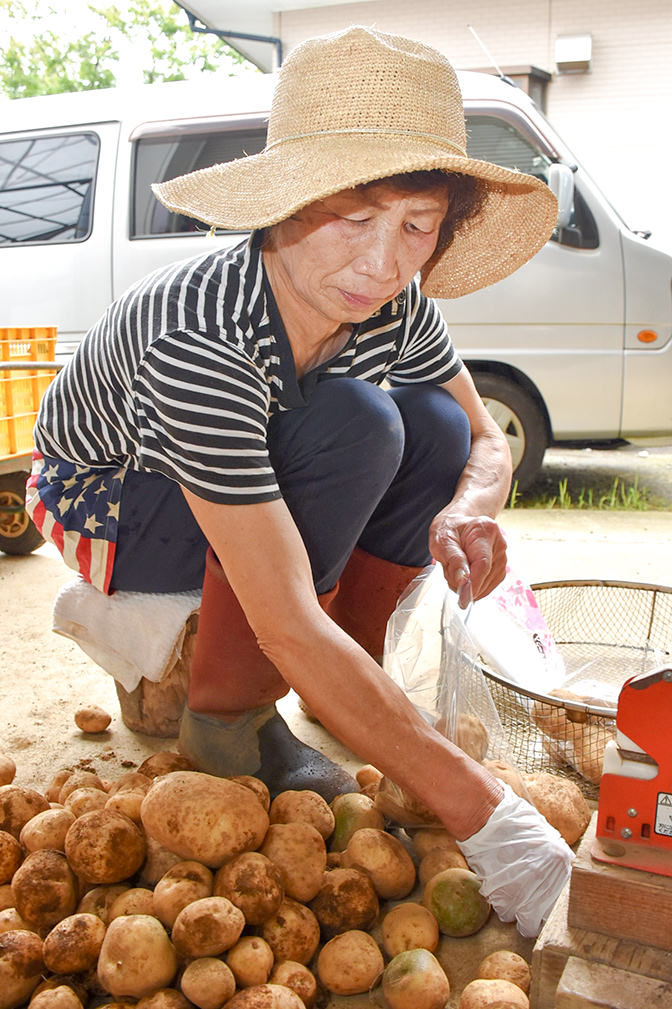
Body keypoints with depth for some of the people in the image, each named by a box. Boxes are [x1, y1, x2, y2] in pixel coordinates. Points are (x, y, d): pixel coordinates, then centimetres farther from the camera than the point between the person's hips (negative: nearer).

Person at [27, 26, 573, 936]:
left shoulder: (396, 307, -19)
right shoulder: (196, 339, -39)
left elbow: (485, 443, -4)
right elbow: (290, 626, -42)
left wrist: (466, 512, -30)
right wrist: (482, 812, -41)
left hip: (234, 496, 6)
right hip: (99, 502, -5)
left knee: (434, 428, -17)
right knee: (351, 421, -30)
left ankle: (349, 689, -4)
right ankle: (225, 714, -15)